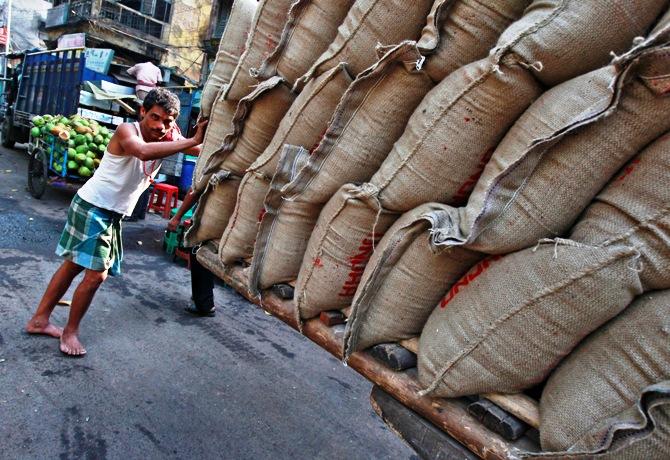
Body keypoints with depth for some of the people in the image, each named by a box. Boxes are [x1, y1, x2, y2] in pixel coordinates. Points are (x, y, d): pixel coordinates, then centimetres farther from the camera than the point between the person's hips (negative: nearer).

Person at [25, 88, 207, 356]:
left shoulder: (166, 140, 0)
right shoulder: (127, 130, -21)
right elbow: (143, 152, -44)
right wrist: (193, 141, -45)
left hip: (113, 214, 8)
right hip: (92, 207, -8)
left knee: (75, 264, 16)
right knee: (96, 274, -9)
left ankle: (39, 320, 31)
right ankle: (70, 331, 12)